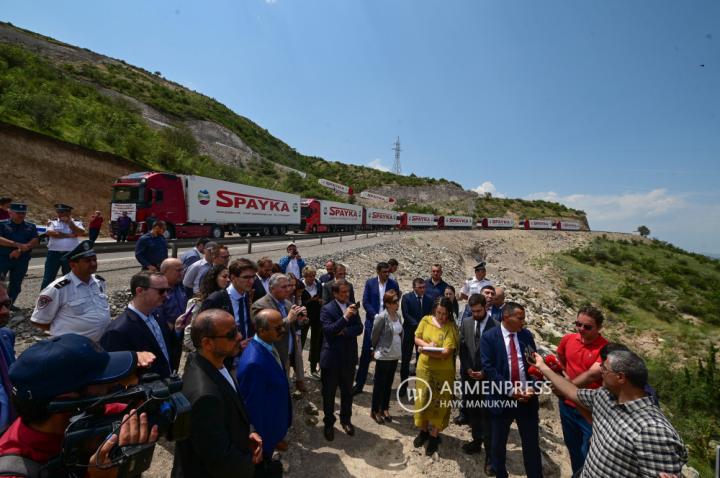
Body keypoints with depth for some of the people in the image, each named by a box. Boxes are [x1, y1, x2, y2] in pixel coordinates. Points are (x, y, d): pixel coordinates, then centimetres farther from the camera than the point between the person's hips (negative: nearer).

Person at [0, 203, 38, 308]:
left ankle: (10, 303, 20)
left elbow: (34, 242, 0)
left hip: (22, 260, 2)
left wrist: (20, 250, -12)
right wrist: (18, 245, -19)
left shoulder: (31, 227, 11)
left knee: (16, 283, 7)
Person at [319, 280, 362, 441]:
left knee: (347, 392, 18)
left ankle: (346, 419, 38)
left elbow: (359, 328, -3)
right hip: (331, 358, -4)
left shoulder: (352, 308, 3)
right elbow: (328, 331, -24)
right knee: (329, 393, 11)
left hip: (349, 357, 4)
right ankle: (328, 423, 30)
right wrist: (345, 317, -33)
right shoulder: (327, 309, -13)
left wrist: (344, 332, -19)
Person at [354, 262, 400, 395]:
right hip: (372, 321, -1)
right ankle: (359, 384, 10)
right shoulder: (370, 283, -1)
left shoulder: (393, 284, 1)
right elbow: (365, 302, -4)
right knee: (366, 353, 0)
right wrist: (375, 315, -14)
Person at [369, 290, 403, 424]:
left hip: (395, 355, 6)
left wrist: (399, 349, 13)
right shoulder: (381, 317, -19)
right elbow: (374, 336, -8)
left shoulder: (398, 315, 0)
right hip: (383, 356, -6)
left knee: (388, 383, 18)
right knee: (379, 384, 8)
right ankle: (375, 411, 24)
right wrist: (376, 350, 6)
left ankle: (384, 408, 33)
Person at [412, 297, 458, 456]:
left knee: (438, 403, 9)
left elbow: (446, 352, -22)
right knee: (422, 400, 14)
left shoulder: (451, 328, -17)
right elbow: (417, 338, 1)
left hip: (443, 371, -3)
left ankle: (434, 436, 28)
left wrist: (425, 350, -26)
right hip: (424, 367, 4)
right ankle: (423, 430, 36)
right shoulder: (426, 320, -5)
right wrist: (427, 344, -18)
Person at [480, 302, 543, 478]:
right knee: (498, 443, 14)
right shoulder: (489, 337, -9)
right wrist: (510, 391, -17)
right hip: (502, 398, -2)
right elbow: (488, 369, -14)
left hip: (527, 397, 2)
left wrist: (533, 387, -10)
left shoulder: (526, 335, 2)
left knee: (531, 443, 12)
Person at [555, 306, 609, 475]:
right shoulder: (568, 339, -5)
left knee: (588, 452, 8)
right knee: (573, 447, 24)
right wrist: (565, 375, 1)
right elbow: (559, 361, 14)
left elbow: (592, 375, -31)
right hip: (567, 404, 5)